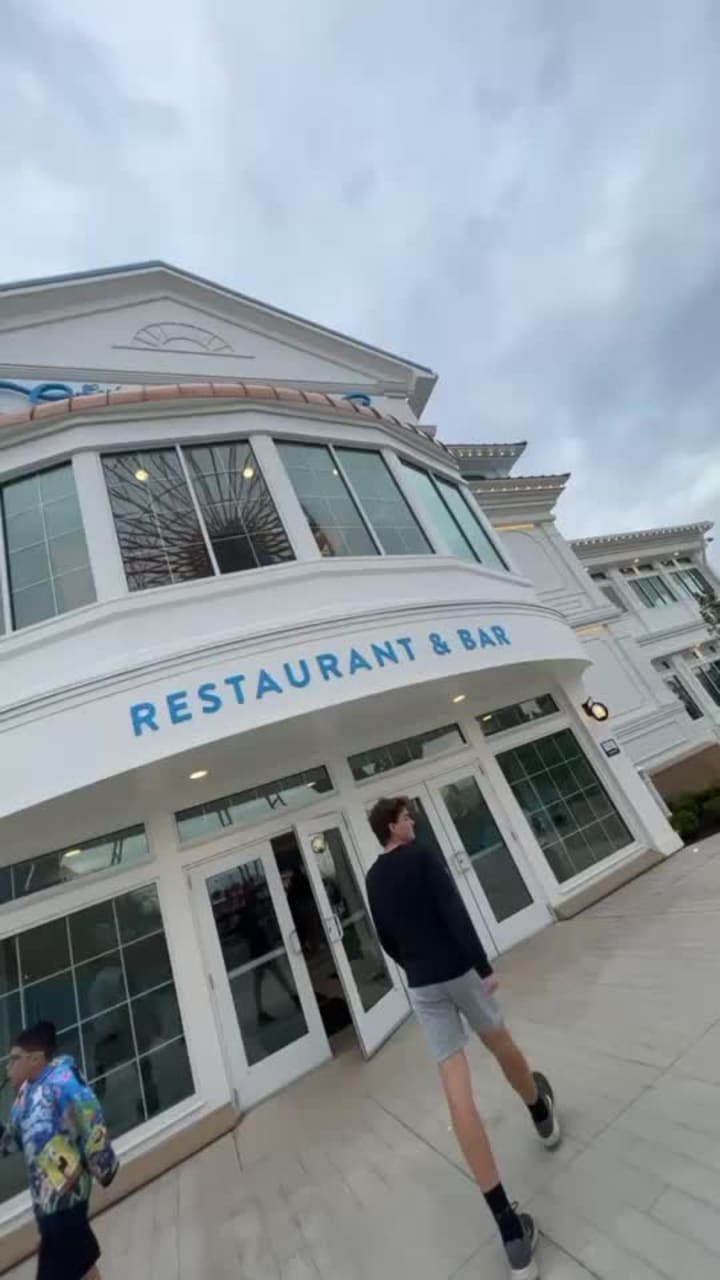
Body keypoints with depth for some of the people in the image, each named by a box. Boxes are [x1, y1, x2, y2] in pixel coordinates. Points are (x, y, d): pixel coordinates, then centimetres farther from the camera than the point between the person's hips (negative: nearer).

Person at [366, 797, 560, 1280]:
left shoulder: (373, 879, 4)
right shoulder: (423, 856, -15)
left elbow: (387, 940, 12)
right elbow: (455, 913, -22)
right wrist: (484, 967, -16)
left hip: (421, 987, 3)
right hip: (459, 971, -3)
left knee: (458, 1094, 4)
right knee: (502, 1044, 26)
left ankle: (510, 1228, 4)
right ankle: (543, 1117, 54)